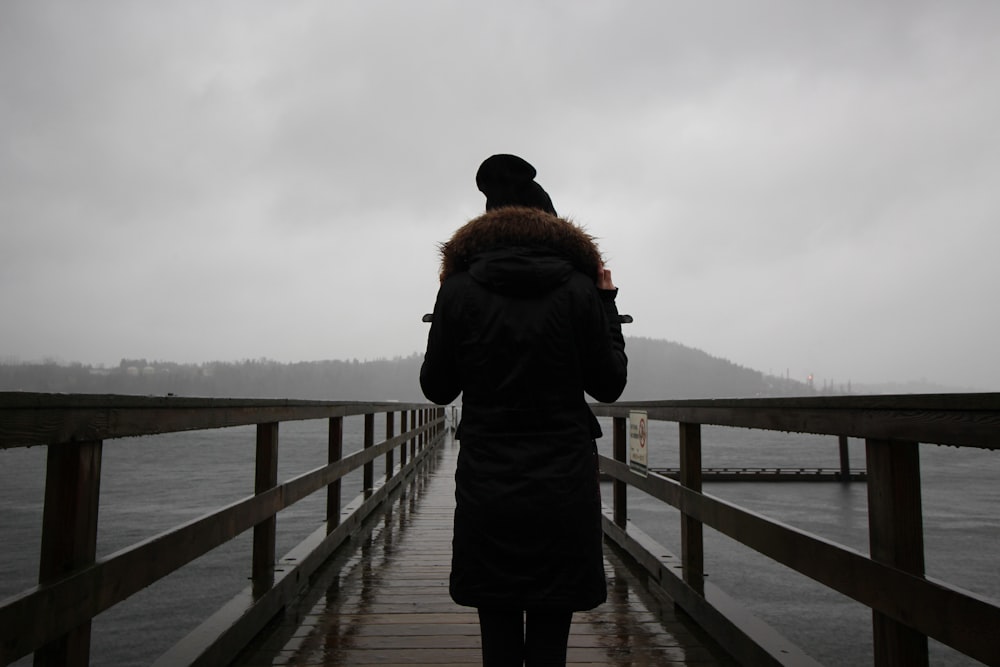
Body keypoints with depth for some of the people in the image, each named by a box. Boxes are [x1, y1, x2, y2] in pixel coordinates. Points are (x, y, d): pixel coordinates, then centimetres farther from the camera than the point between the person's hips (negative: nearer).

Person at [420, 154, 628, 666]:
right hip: (564, 487, 0)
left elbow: (436, 388, 4)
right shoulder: (579, 288, -3)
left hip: (486, 490, 0)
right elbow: (609, 385, 3)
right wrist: (607, 304, 13)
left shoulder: (459, 289, -3)